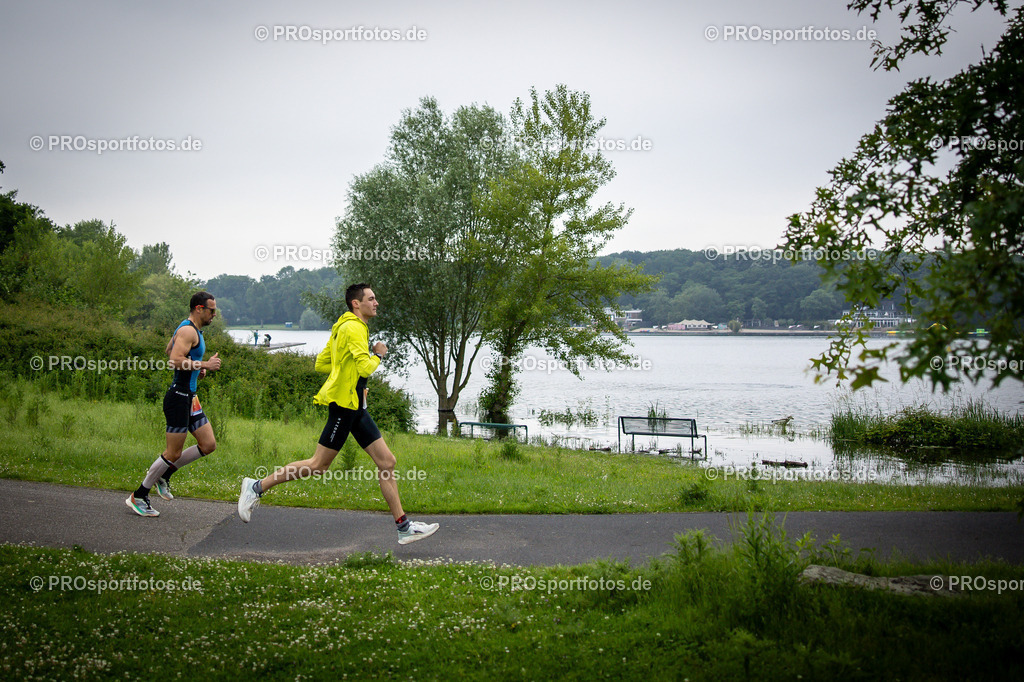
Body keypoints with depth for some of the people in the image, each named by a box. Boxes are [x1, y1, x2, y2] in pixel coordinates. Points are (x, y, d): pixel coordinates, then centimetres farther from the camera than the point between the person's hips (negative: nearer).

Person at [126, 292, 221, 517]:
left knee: (208, 445, 9)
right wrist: (204, 365, -20)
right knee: (173, 453, -4)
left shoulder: (191, 330, 16)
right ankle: (138, 497, 8)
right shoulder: (188, 331, -16)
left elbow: (169, 351, 29)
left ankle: (164, 473, 20)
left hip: (189, 397, 10)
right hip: (179, 396, -10)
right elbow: (176, 360, -28)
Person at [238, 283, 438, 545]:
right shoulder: (353, 328, -14)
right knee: (319, 465, -3)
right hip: (344, 404, -10)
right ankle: (257, 487, 10)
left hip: (355, 407, 10)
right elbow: (365, 367, -24)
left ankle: (403, 526, 6)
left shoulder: (342, 328, 18)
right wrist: (378, 355, -5)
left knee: (387, 462, 4)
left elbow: (321, 363, 22)